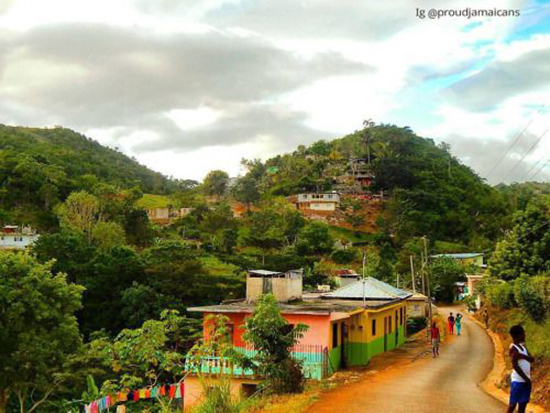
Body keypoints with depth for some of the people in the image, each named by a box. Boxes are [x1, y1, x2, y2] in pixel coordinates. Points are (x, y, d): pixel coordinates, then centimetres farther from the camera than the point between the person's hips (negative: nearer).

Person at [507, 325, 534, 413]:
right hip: (518, 380, -8)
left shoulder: (523, 346, 12)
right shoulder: (513, 348, -14)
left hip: (526, 380, 8)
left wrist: (522, 356, -16)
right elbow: (515, 366, -19)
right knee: (513, 403, 0)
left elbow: (532, 359, 3)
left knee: (523, 402, 11)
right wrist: (526, 379, -15)